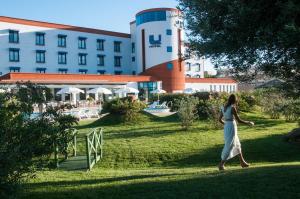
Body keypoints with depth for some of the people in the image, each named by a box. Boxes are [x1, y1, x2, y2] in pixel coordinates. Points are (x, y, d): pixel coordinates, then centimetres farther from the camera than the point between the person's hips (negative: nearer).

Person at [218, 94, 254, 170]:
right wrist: (248, 123, 1)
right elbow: (239, 120, -14)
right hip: (231, 129, -8)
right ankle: (221, 164, -1)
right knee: (229, 147, -1)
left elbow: (220, 119, 12)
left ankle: (242, 162, 32)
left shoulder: (223, 107, 7)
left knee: (237, 145, 21)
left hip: (226, 129, 8)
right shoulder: (233, 108, -16)